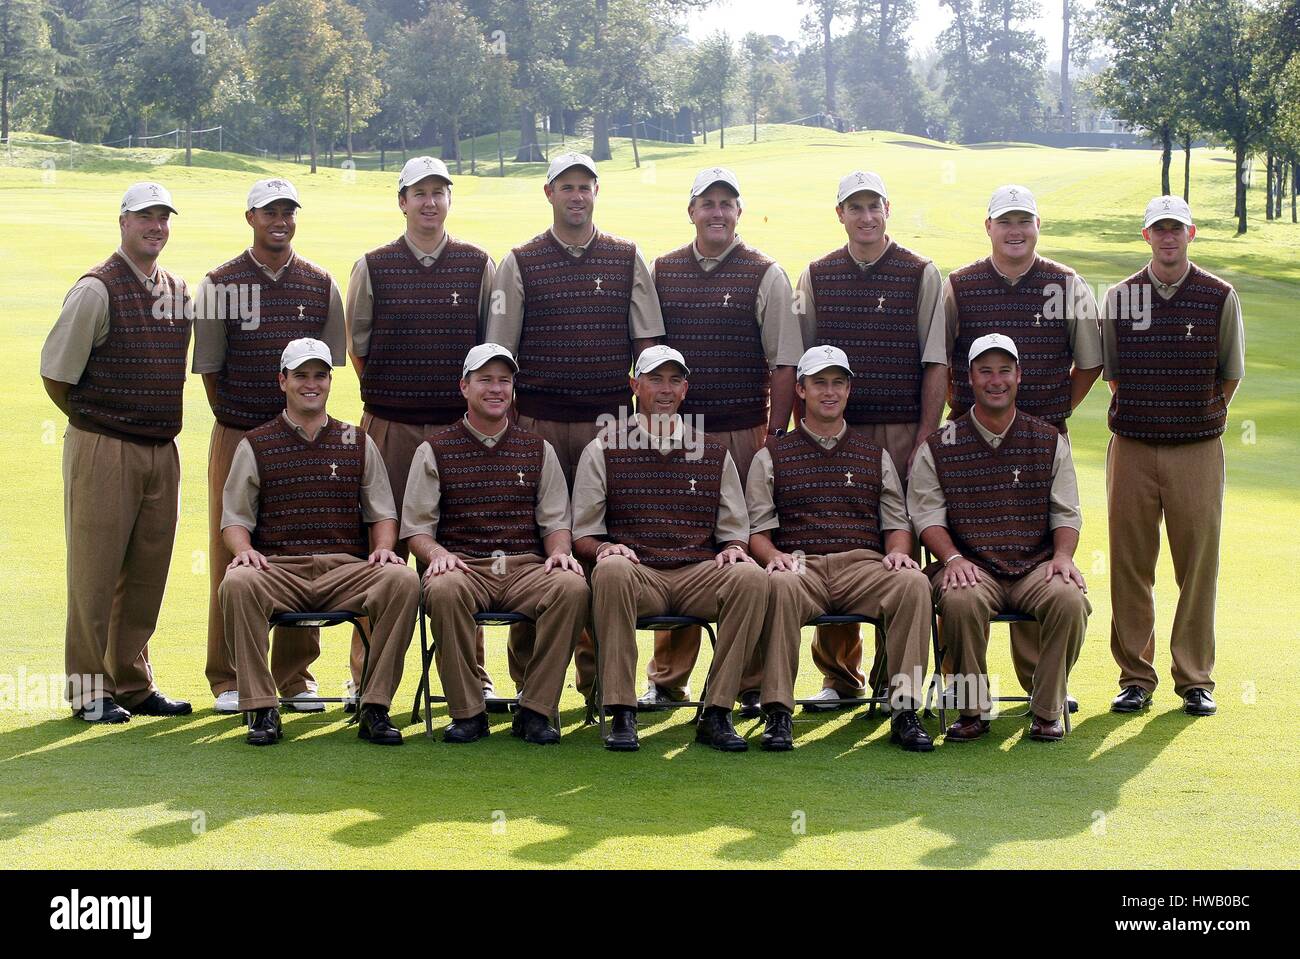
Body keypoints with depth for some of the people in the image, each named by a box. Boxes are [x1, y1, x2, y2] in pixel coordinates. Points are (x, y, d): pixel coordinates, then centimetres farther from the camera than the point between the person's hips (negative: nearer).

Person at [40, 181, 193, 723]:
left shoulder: (179, 291, 11)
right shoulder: (97, 290, -10)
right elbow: (55, 372, -9)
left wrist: (159, 423, 14)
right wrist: (94, 418, 2)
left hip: (162, 450, 6)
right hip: (104, 450, -6)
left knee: (147, 574, 11)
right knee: (95, 571, -1)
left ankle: (133, 683, 22)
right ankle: (90, 690, 8)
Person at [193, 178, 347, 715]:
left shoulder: (320, 285, 8)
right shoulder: (220, 283, 2)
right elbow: (209, 366, 2)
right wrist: (235, 422, 1)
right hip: (237, 435, -2)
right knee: (231, 552, -1)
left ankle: (295, 675, 11)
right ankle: (228, 678, 6)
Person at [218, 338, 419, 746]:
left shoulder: (358, 443, 19)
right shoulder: (255, 445, 14)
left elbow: (382, 514, 18)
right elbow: (235, 517, 11)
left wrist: (383, 548, -4)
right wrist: (245, 551, -12)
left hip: (347, 568, 1)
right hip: (279, 570, -1)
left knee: (404, 581, -30)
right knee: (237, 585, -35)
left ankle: (375, 707, -22)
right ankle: (262, 709, -25)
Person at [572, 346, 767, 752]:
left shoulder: (714, 454, 19)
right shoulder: (604, 450, 13)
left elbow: (735, 532, 19)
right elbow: (582, 537, 9)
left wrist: (733, 550, -5)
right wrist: (604, 548, -14)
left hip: (699, 574, 2)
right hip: (636, 574, -2)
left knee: (751, 576, -30)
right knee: (611, 569, -37)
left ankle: (717, 713, -24)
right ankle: (622, 714, -33)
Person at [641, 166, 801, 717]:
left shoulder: (765, 276, 3)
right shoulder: (661, 273, 10)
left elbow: (784, 363, 0)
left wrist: (776, 436, -6)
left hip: (744, 433, -2)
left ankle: (752, 681, 7)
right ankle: (667, 678, 14)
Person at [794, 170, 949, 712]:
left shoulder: (921, 275, 5)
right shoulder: (817, 276, 11)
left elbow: (935, 364, 2)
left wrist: (924, 439, -4)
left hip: (901, 430, -2)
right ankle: (839, 677, 12)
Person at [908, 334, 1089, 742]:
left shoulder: (1050, 442, 14)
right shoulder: (938, 447, 9)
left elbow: (1066, 513, 12)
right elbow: (927, 515, 3)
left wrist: (1063, 556, -7)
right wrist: (953, 558, -15)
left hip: (1036, 566, 1)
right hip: (972, 567, -1)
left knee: (1069, 599, -30)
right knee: (960, 601, -35)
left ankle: (1046, 710, -12)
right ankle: (973, 709, -15)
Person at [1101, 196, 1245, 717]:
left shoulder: (1219, 297, 2)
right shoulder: (1118, 297, 5)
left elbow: (1230, 376, 8)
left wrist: (1202, 420, 7)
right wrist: (1139, 417, 8)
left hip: (1197, 449, -1)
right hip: (1132, 447, 1)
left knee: (1198, 565, 1)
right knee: (1130, 565, 3)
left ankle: (1195, 679, 11)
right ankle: (1135, 678, 12)